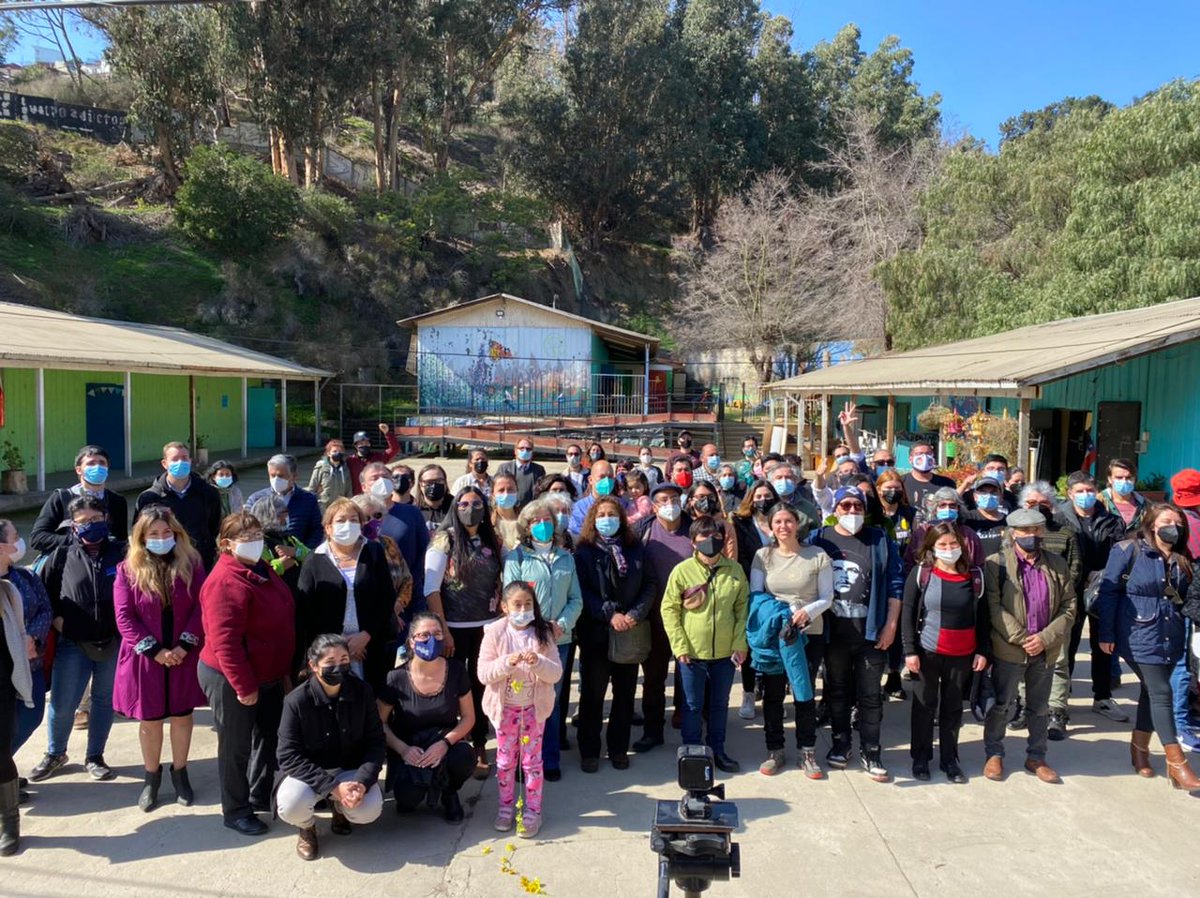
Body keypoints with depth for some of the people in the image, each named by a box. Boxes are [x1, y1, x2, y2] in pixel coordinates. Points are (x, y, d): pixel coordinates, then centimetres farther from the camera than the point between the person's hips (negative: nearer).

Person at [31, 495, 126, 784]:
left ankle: (94, 757, 31)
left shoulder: (121, 552, -3)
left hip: (114, 641, 0)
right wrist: (56, 618, -4)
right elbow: (43, 592, 8)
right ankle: (55, 753, 32)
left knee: (105, 699, 13)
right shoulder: (62, 555, -1)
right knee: (62, 704, 5)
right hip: (73, 642, 0)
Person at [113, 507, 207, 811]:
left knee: (182, 715, 12)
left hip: (184, 656, 1)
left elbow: (201, 607, -6)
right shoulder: (128, 570, -5)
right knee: (149, 720, 11)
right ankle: (152, 776, 31)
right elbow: (124, 617, -9)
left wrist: (185, 646, -15)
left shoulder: (191, 564, -3)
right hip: (146, 658, 0)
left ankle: (179, 773, 29)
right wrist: (154, 650, -15)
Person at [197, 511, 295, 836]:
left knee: (268, 737, 20)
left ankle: (261, 796, 39)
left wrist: (283, 669, 16)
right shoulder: (226, 582, -25)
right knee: (237, 746, 8)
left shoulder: (261, 569, 5)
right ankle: (235, 811, 25)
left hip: (268, 676, 9)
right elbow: (224, 641, -27)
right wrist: (244, 686, -22)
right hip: (232, 681, -9)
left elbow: (282, 615, 16)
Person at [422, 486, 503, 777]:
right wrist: (442, 630, -15)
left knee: (481, 686, 10)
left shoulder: (492, 541, 6)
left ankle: (480, 747, 23)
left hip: (487, 627, 4)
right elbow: (431, 589, -11)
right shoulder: (445, 539, -7)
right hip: (455, 627, -4)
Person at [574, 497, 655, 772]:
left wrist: (635, 614, -11)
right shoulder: (584, 551, -1)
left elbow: (649, 585, 3)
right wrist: (610, 614, -16)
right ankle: (589, 751, 17)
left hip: (630, 632, 3)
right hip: (595, 633, -2)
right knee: (592, 694, 5)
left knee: (625, 693, 10)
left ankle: (619, 748, 24)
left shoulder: (636, 548, 7)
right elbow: (583, 591, -8)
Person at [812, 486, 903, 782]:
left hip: (871, 630, -1)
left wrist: (891, 625, -5)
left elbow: (895, 584, 1)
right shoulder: (820, 539, 4)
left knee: (870, 693, 4)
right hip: (833, 630, 1)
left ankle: (870, 752, 15)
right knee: (837, 690, 13)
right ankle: (841, 743, 28)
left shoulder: (880, 541, 3)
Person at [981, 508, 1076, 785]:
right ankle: (994, 754, 24)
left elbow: (1069, 606, 1)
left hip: (1046, 650, 4)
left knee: (1039, 708, 17)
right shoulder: (996, 564, -7)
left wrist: (1045, 638, -11)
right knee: (1002, 705, 7)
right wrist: (1023, 638, -17)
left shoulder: (1057, 564, 4)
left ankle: (1036, 757, 31)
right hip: (1009, 650, -4)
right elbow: (994, 607, -13)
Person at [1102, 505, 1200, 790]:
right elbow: (1108, 592, -7)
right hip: (1140, 636, -5)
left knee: (1153, 692, 14)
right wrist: (1106, 634, -9)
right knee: (1161, 693, -6)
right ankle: (1176, 763, 0)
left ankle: (1140, 748, 30)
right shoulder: (1128, 551, -8)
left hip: (1172, 639, 6)